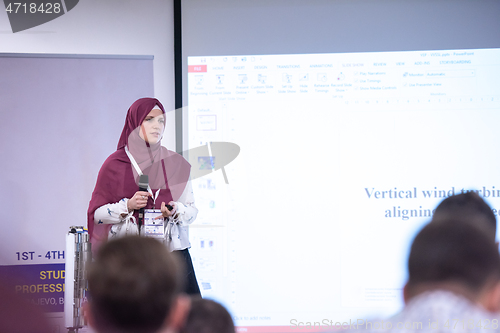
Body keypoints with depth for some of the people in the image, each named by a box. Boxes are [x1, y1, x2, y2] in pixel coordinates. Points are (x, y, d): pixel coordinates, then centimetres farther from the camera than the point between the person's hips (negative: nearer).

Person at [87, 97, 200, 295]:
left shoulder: (176, 164, 11)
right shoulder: (115, 165, 4)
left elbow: (192, 210, 12)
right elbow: (96, 213, 2)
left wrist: (176, 210, -9)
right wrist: (128, 206, -13)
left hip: (172, 252, 2)